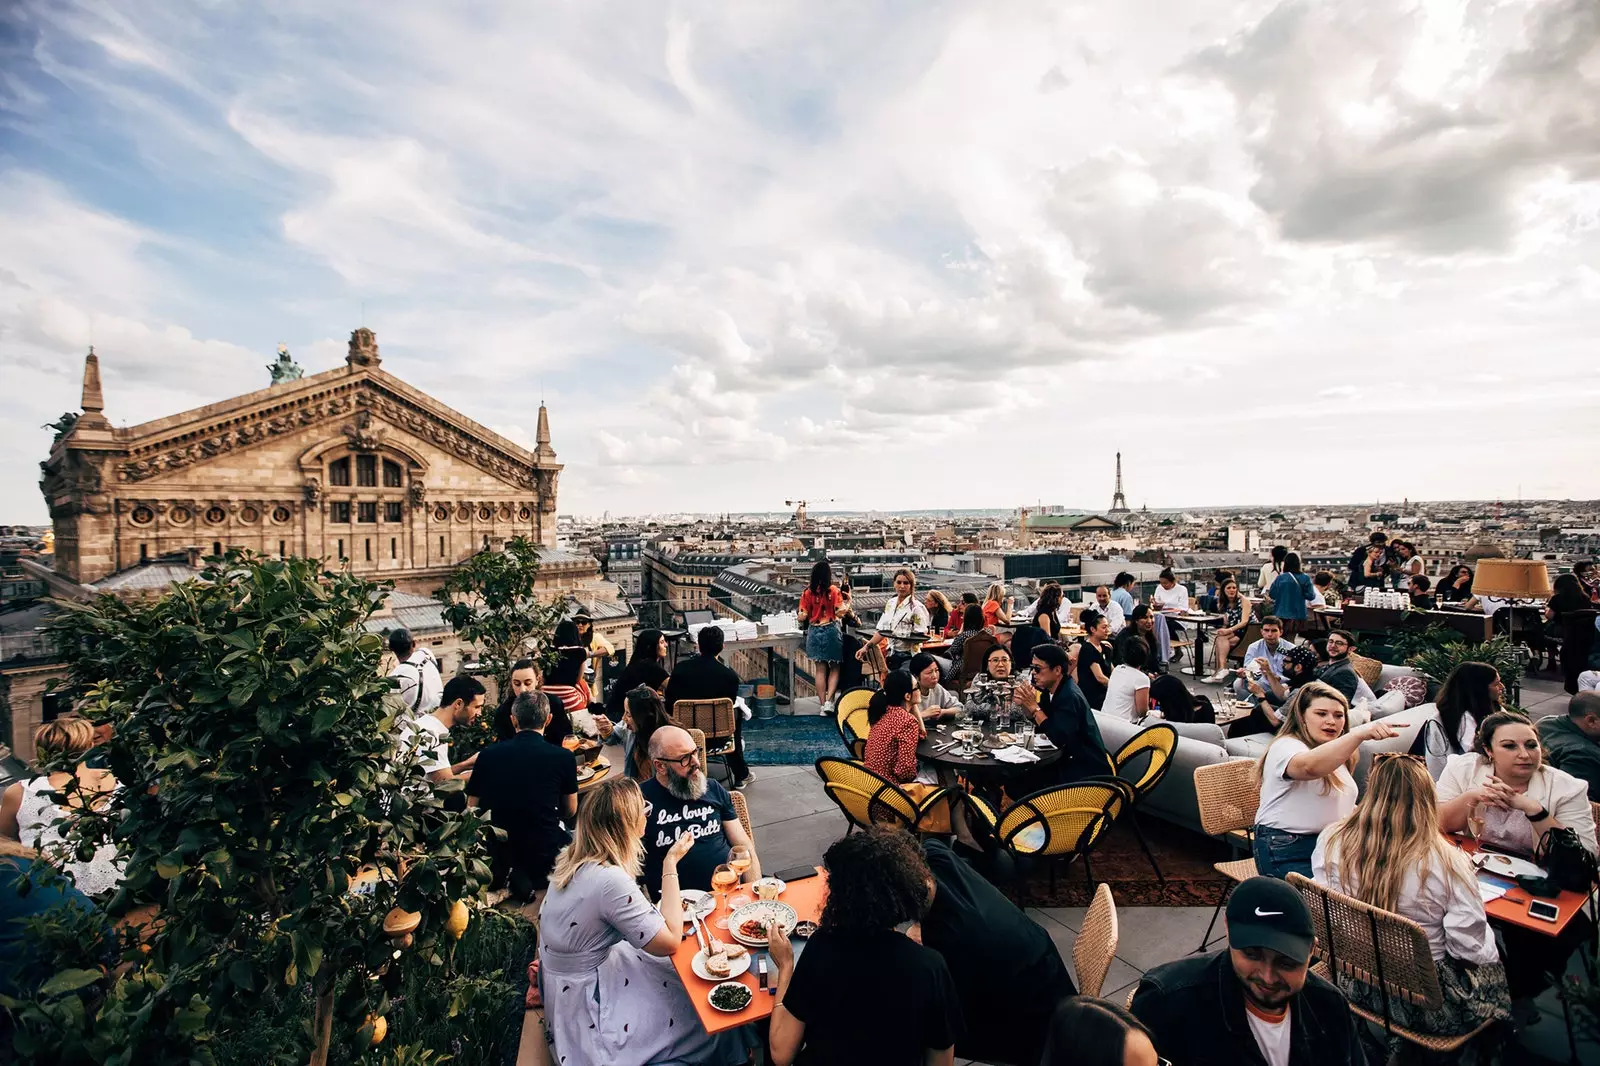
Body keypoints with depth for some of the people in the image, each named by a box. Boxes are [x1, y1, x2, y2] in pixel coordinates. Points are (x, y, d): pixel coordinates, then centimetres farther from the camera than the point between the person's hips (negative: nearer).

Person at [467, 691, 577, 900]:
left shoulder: (488, 755, -6)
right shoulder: (563, 757, -11)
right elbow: (570, 812, 3)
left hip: (500, 852, 3)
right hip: (544, 851, -2)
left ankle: (512, 874, 12)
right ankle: (538, 875, 12)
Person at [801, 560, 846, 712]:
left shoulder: (807, 592, -3)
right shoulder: (833, 590, -8)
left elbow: (803, 616, -3)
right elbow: (840, 612, -12)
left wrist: (799, 616, 19)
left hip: (814, 632, 2)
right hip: (831, 630, -2)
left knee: (820, 669, 9)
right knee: (834, 668, 12)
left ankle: (823, 705, 11)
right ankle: (829, 700, -3)